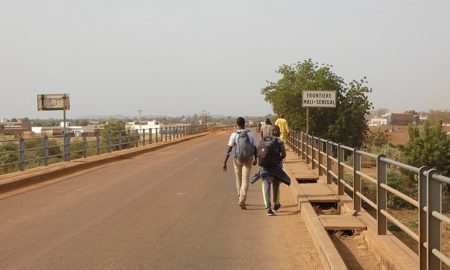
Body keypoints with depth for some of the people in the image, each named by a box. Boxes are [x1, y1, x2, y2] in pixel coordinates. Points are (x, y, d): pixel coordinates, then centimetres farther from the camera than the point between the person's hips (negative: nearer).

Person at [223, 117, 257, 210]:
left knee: (238, 179, 19)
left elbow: (229, 149, -11)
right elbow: (255, 148, 2)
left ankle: (241, 199, 33)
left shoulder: (234, 135, -8)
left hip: (237, 159, 1)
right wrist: (255, 159, 18)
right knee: (245, 181, -3)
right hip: (248, 160, -1)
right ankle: (242, 201, -20)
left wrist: (225, 162, -8)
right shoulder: (251, 134, -5)